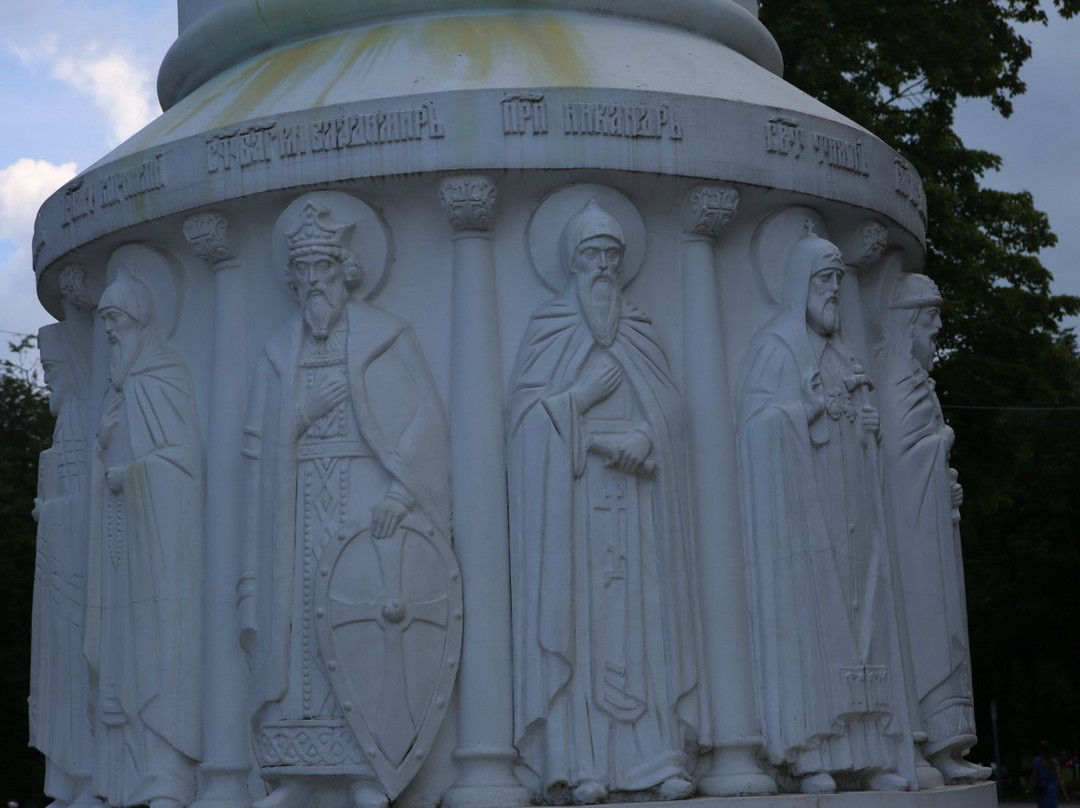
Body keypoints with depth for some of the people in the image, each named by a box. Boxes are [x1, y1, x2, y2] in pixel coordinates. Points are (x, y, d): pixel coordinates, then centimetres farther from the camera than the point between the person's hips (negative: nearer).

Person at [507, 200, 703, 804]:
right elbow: (525, 407, -1)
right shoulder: (547, 329, 10)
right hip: (568, 491, -2)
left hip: (635, 492, 2)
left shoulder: (642, 331, 17)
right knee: (577, 611, -9)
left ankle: (659, 757, -5)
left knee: (644, 612, -4)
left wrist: (643, 437, -12)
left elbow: (672, 407, 7)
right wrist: (583, 397, -12)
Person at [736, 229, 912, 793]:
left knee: (859, 621, 2)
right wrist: (820, 405, -12)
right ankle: (808, 757, -12)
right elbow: (757, 420, -12)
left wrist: (867, 423, 5)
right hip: (799, 508, -7)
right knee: (802, 617, -11)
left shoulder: (844, 355, 22)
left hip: (849, 514, 7)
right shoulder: (773, 345, 0)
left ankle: (864, 755, 3)